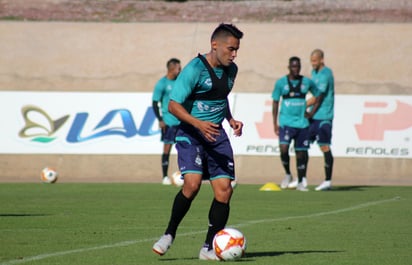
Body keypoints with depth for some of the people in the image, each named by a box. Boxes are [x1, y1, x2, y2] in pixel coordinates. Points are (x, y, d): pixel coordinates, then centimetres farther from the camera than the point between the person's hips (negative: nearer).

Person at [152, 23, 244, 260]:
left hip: (217, 134, 6)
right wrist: (199, 124, -28)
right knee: (192, 184, -24)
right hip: (191, 134, -6)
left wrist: (231, 120, 10)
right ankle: (170, 234, -1)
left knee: (224, 189, -5)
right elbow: (174, 105, -16)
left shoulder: (231, 70, 8)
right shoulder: (195, 69, -15)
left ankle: (209, 248, 6)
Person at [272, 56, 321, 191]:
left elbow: (318, 97, 18)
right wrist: (275, 123, -2)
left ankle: (300, 182, 16)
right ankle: (288, 175, 5)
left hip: (302, 123, 2)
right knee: (283, 149, -19)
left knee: (301, 152, 5)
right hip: (286, 122, -2)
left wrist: (312, 113, 5)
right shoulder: (281, 83, 0)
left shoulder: (307, 82, 5)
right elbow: (275, 103, 4)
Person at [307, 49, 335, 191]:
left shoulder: (325, 74, -14)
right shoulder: (314, 72, 15)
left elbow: (318, 97, -16)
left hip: (323, 117, -9)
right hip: (313, 116, 9)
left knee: (325, 147, -5)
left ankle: (328, 181, -1)